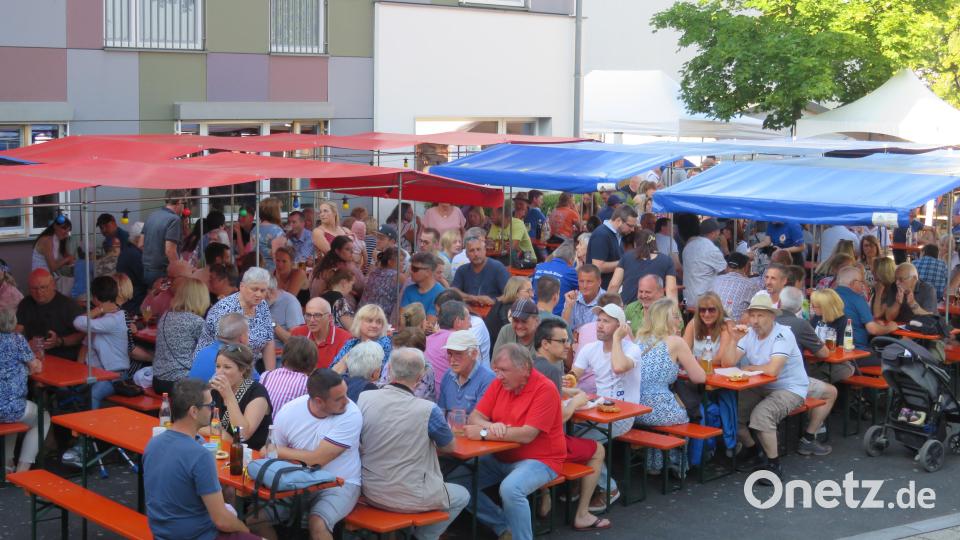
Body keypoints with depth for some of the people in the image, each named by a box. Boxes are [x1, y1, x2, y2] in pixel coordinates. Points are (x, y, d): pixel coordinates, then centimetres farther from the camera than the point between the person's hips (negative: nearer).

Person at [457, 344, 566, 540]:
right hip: (501, 458, 7)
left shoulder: (544, 389, -18)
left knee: (510, 489, -35)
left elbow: (527, 435, -25)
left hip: (538, 460, -7)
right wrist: (490, 426, -22)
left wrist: (484, 433, -23)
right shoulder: (500, 383, 3)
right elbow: (474, 418, 2)